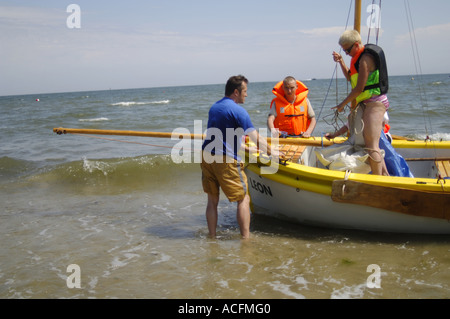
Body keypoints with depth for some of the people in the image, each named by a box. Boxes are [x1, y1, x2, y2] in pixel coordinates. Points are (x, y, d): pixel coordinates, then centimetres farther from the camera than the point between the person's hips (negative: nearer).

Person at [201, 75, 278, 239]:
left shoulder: (214, 107, 18)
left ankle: (212, 238, 19)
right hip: (225, 159, -8)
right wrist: (271, 152, 9)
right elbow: (256, 139, -7)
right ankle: (245, 238, 1)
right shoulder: (238, 110, -7)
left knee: (212, 200, 15)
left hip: (206, 157, 8)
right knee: (243, 199, 2)